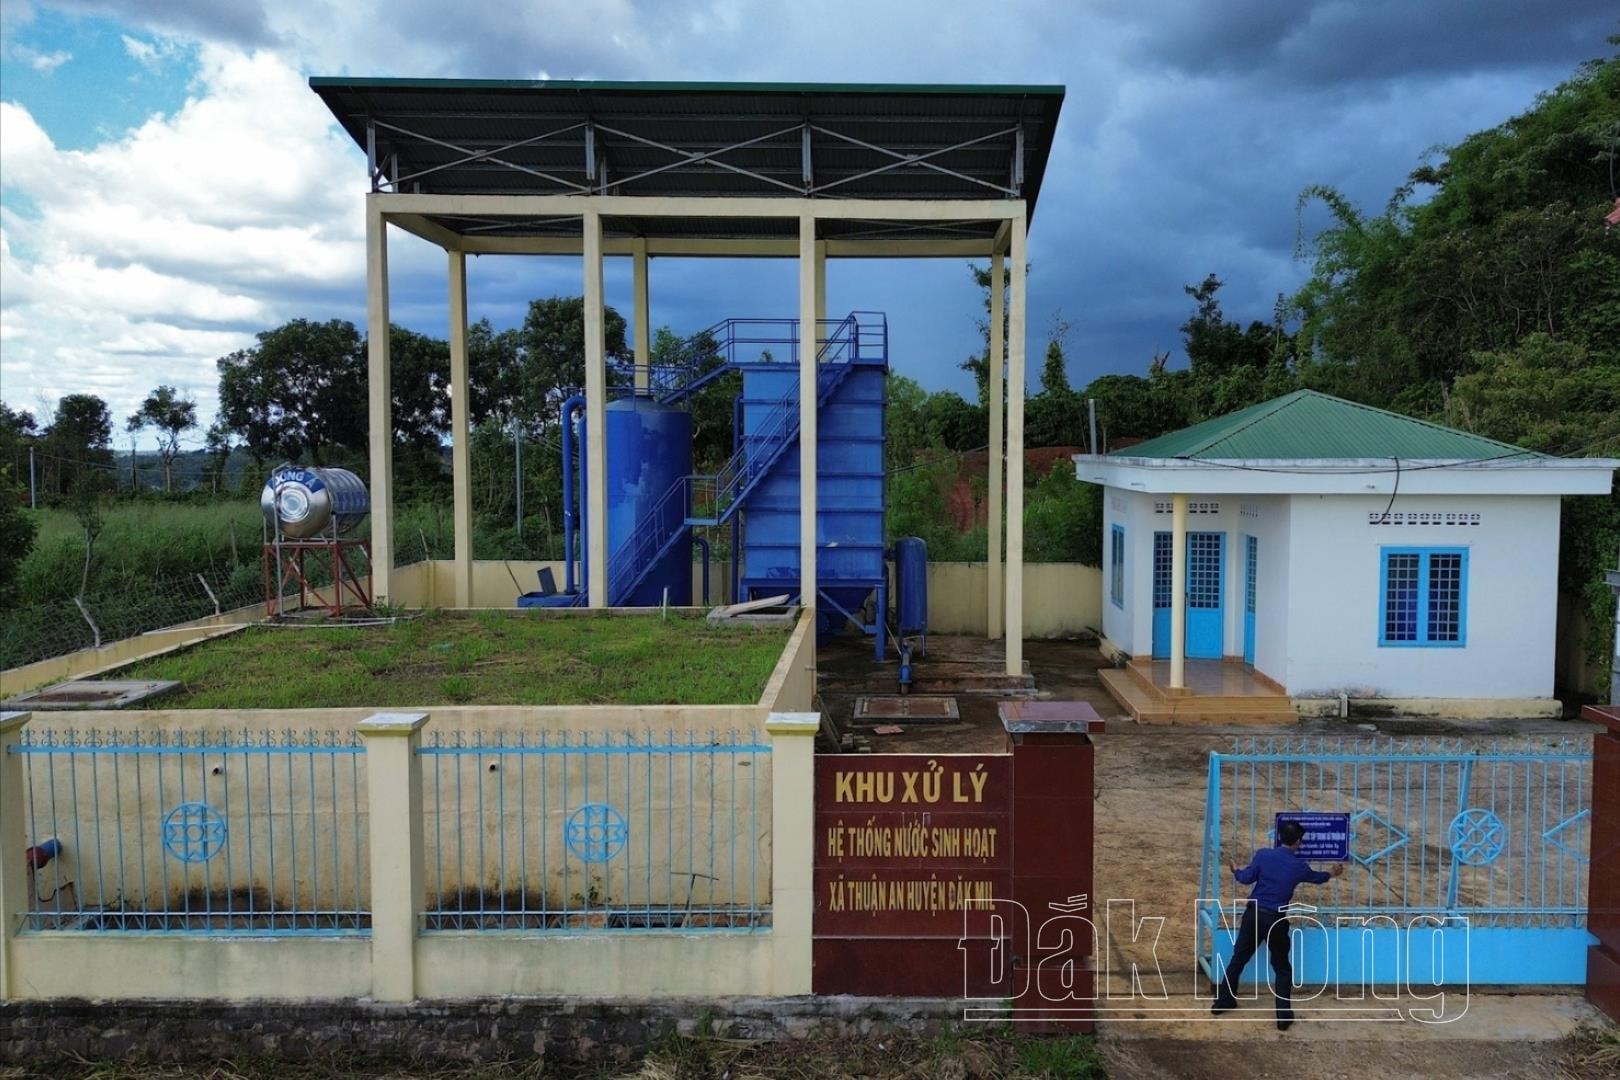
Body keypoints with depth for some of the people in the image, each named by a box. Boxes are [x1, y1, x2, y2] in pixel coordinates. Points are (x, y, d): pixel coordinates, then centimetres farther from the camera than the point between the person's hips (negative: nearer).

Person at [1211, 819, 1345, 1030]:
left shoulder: (1263, 854, -5)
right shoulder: (1300, 866, -2)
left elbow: (1246, 878, -6)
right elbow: (1317, 877, 20)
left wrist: (1236, 871, 18)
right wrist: (1332, 874, 43)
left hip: (1253, 913, 2)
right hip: (1276, 919, -2)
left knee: (1239, 958, 15)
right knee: (1282, 968, 13)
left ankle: (1222, 1001, 23)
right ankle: (1284, 1017, 11)